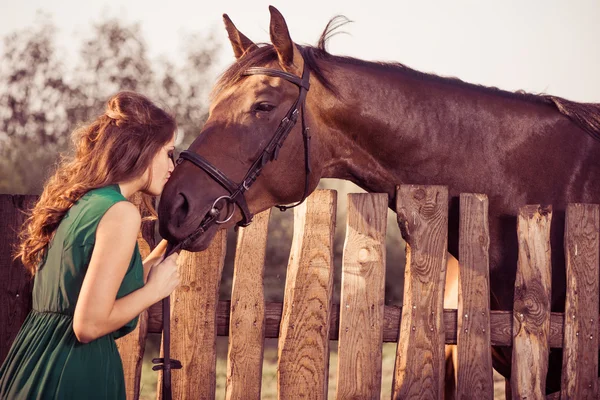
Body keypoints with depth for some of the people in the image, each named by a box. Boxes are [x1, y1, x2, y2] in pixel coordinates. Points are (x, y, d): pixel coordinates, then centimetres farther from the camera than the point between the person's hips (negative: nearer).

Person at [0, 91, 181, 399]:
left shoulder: (79, 205, 13)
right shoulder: (121, 214, -13)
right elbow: (89, 324, -19)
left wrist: (164, 248, 20)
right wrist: (156, 288, -6)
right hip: (76, 374, -9)